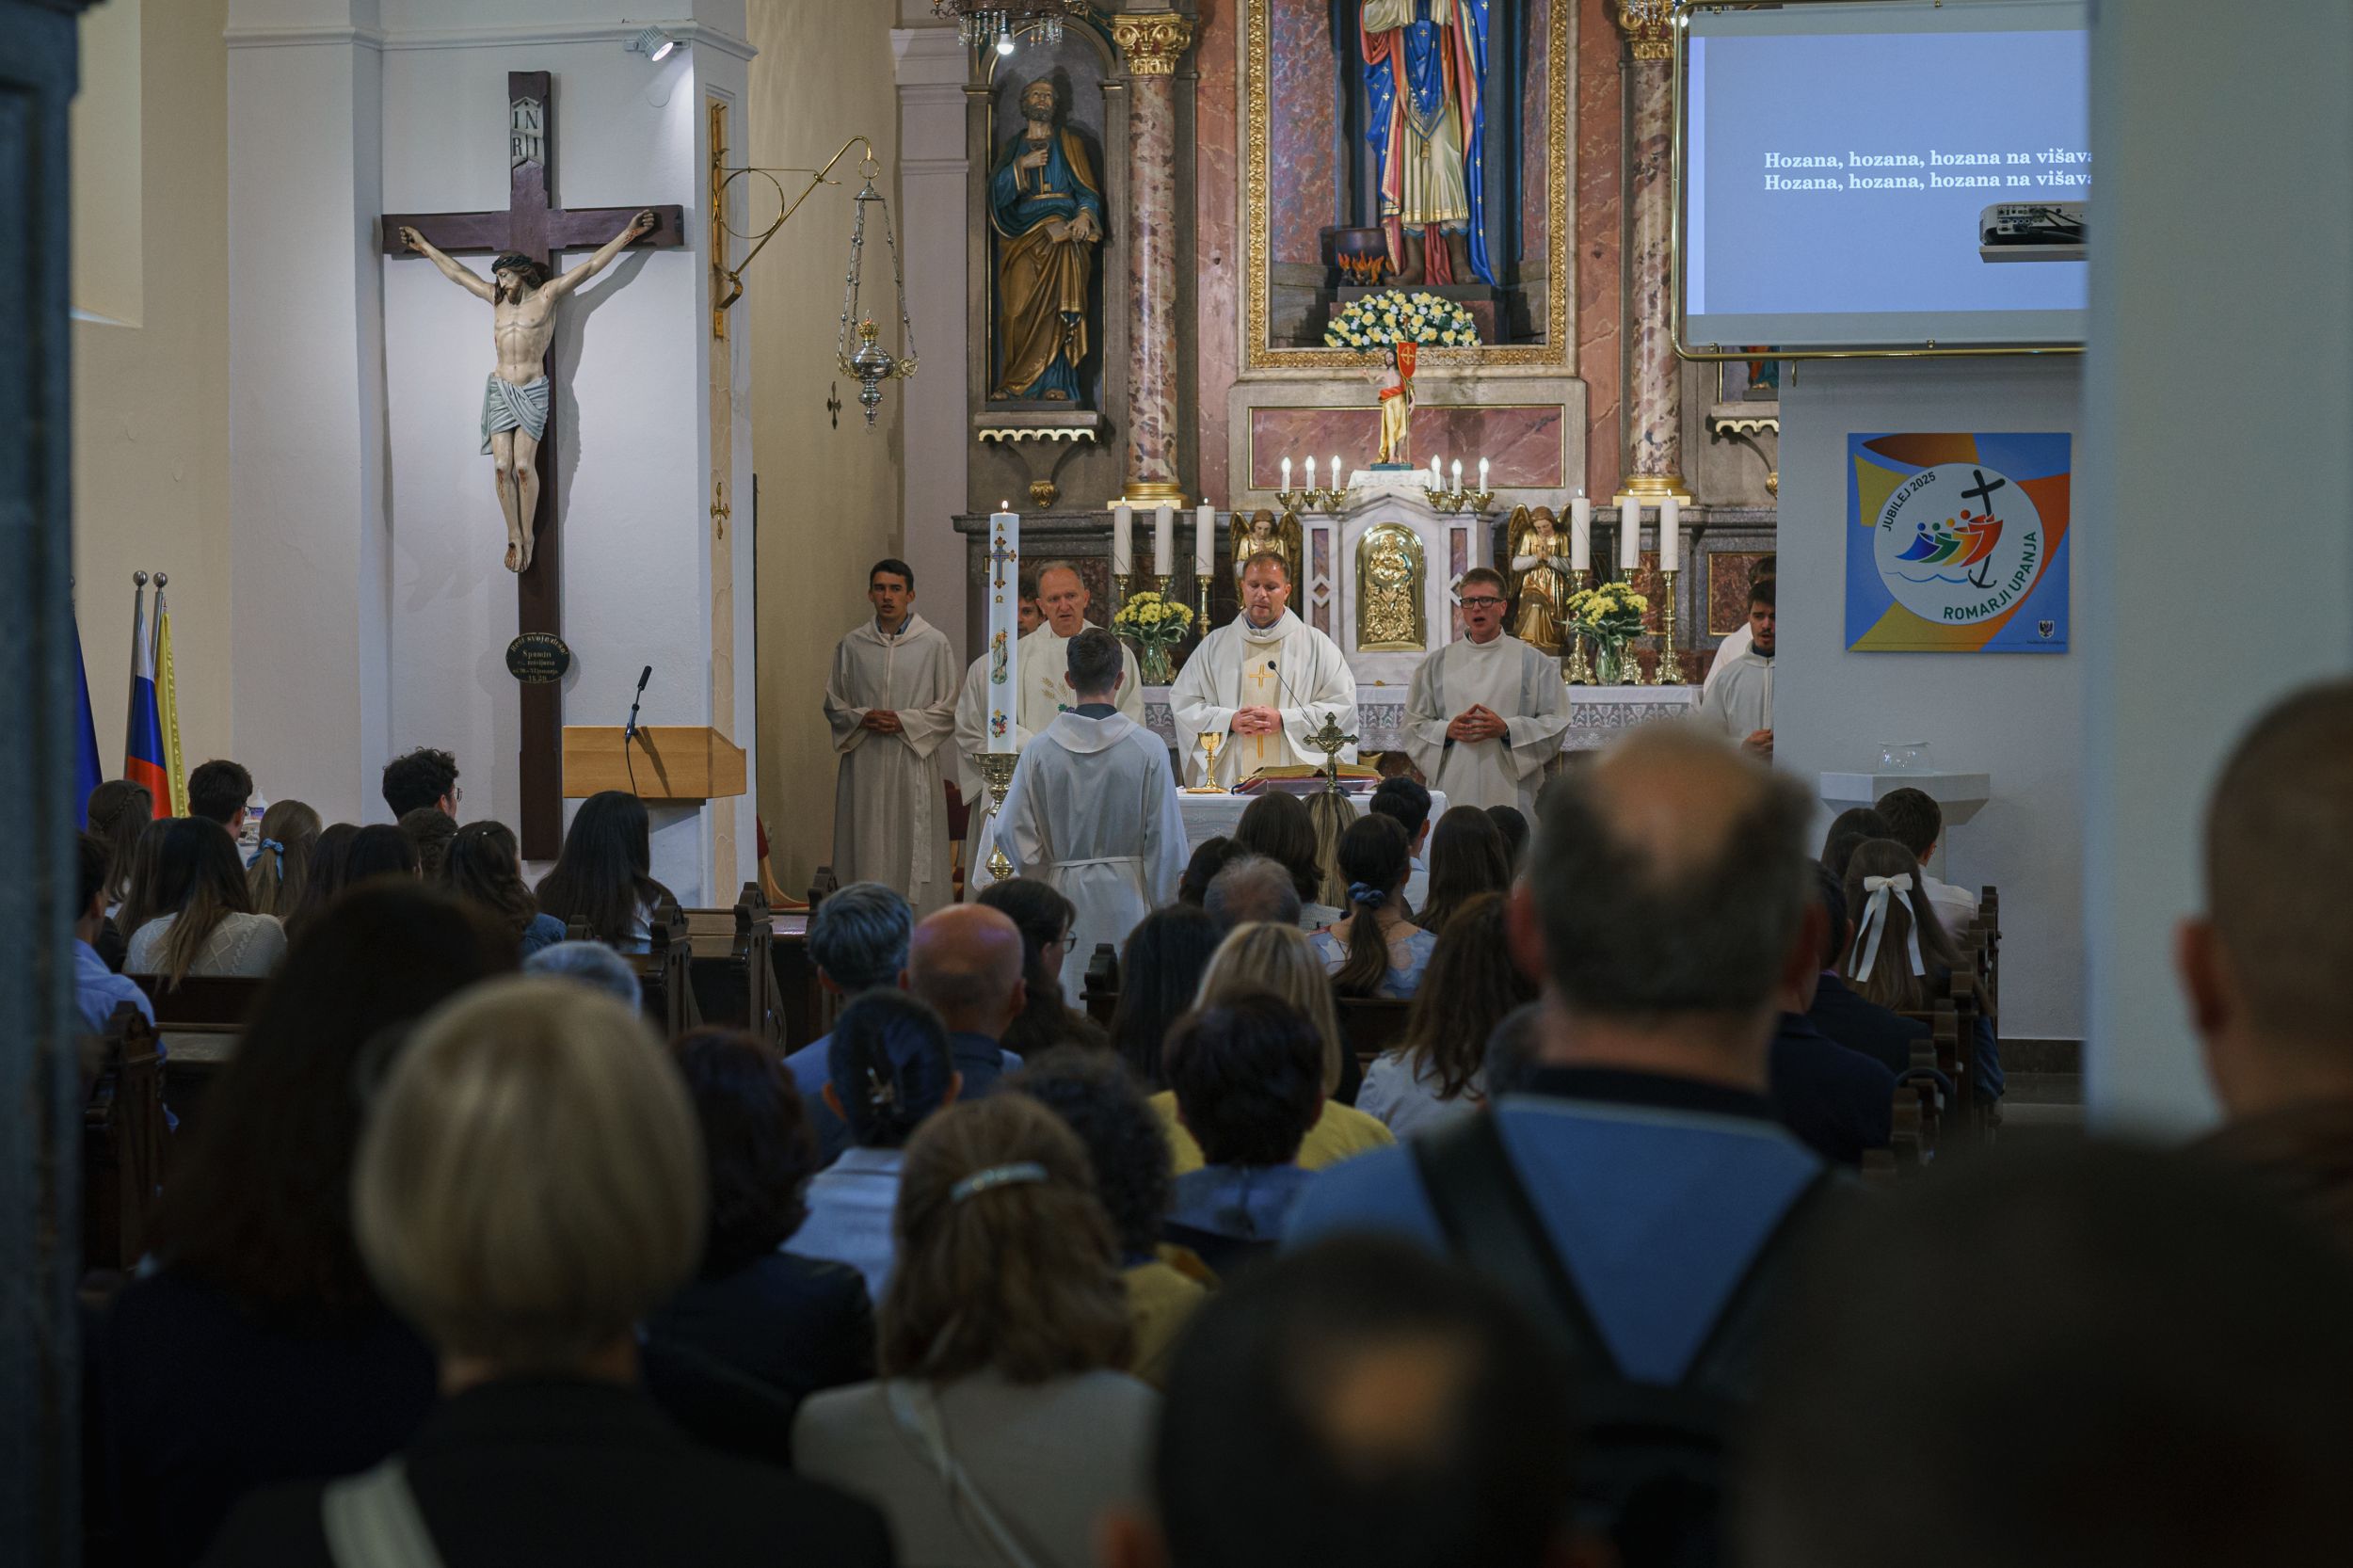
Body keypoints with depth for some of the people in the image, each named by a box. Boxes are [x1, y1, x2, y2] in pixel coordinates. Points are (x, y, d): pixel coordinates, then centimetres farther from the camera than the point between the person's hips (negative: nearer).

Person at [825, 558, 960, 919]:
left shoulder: (934, 644, 1)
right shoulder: (852, 644, 9)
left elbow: (949, 709, 1)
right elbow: (833, 704, 13)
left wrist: (904, 722, -12)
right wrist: (861, 718, -7)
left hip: (914, 761, -2)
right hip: (864, 765, 2)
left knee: (913, 851, -3)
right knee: (867, 848, 1)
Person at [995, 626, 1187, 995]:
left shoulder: (1041, 749, -5)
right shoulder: (1148, 749, -8)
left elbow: (1010, 830, -2)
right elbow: (1165, 838, -5)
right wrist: (1163, 908, 5)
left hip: (1063, 893, 1)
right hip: (1127, 893, -1)